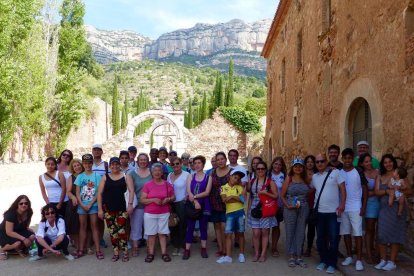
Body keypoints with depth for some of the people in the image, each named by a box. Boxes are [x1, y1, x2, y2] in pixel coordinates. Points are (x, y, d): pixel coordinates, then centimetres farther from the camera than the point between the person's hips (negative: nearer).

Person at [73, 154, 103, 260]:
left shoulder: (97, 176, -2)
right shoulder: (80, 176, 6)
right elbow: (77, 192, 3)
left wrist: (90, 204, -11)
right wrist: (82, 205, -8)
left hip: (93, 204, -2)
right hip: (82, 205, 3)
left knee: (94, 226, 0)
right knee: (82, 227, 8)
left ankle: (98, 250, 3)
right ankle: (81, 250, 15)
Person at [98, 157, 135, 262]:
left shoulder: (125, 176, 4)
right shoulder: (105, 177, 8)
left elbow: (131, 190, -2)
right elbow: (99, 193, 5)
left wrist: (130, 204, -13)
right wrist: (100, 209, -1)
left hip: (122, 207, -2)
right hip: (108, 208, 2)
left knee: (122, 230, -6)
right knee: (112, 231, 6)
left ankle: (125, 252, 8)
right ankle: (116, 252, 17)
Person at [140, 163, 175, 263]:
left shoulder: (167, 184, 2)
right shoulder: (147, 185, -3)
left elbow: (173, 197, 11)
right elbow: (142, 200, -5)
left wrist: (168, 199, -11)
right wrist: (153, 200, -19)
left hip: (164, 213, 1)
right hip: (150, 214, -1)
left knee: (163, 233, 6)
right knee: (151, 234, 5)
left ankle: (164, 253, 12)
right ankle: (150, 253, 13)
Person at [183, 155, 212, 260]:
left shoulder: (208, 177, 2)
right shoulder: (190, 177, 7)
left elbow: (207, 192, -8)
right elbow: (189, 192, -4)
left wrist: (195, 196, -15)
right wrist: (195, 202, -17)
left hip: (204, 205, -1)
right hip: (191, 205, 1)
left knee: (203, 227, 7)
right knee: (190, 227, 2)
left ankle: (204, 249, 19)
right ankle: (187, 250, 7)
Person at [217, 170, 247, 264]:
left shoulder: (240, 187, 6)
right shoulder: (224, 187, 4)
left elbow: (243, 199, -7)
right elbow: (224, 200, -11)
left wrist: (232, 196, -11)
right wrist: (238, 198, -9)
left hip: (240, 212, 1)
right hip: (229, 213, 0)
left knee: (240, 233, 9)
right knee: (228, 234, -4)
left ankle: (241, 254, 20)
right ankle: (228, 256, 0)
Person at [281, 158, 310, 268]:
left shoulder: (306, 179, 7)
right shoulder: (288, 179, -1)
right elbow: (282, 195, -1)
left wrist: (306, 204, -6)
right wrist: (287, 205, -14)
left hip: (303, 209, 3)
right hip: (290, 209, -3)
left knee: (300, 232, 8)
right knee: (290, 232, 3)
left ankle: (299, 256, 17)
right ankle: (292, 256, 12)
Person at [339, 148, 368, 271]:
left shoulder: (358, 172, -4)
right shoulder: (338, 172, 5)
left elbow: (365, 189, -2)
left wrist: (363, 207, -9)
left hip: (355, 208, -3)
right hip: (343, 208, 3)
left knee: (357, 233, -3)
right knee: (346, 233, 9)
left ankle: (359, 260, 2)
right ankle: (349, 256, 21)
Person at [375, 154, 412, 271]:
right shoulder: (380, 177, 11)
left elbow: (410, 191, -1)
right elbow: (376, 192, 1)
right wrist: (387, 191, -18)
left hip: (397, 208, -3)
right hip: (384, 208, 3)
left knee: (395, 234, 1)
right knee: (381, 235, 1)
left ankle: (392, 262, 7)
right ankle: (383, 260, 11)